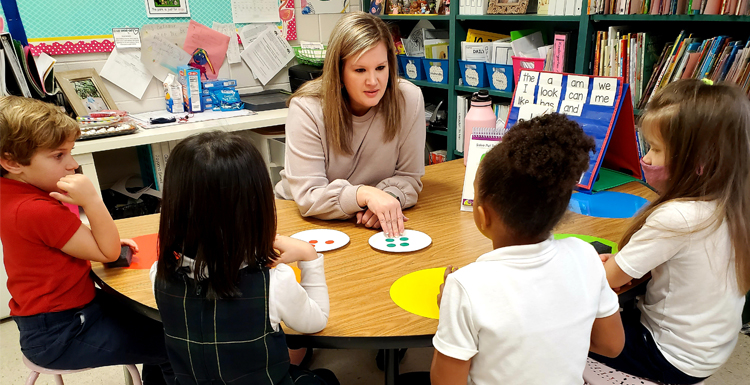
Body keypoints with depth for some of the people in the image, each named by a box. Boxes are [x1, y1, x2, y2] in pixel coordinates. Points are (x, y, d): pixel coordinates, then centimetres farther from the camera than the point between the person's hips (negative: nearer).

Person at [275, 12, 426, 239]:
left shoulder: (409, 99, -13)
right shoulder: (307, 109, -19)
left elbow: (409, 176, -6)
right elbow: (308, 197, -23)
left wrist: (388, 197, -27)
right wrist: (365, 194, -39)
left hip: (370, 224, 2)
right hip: (303, 218, -1)